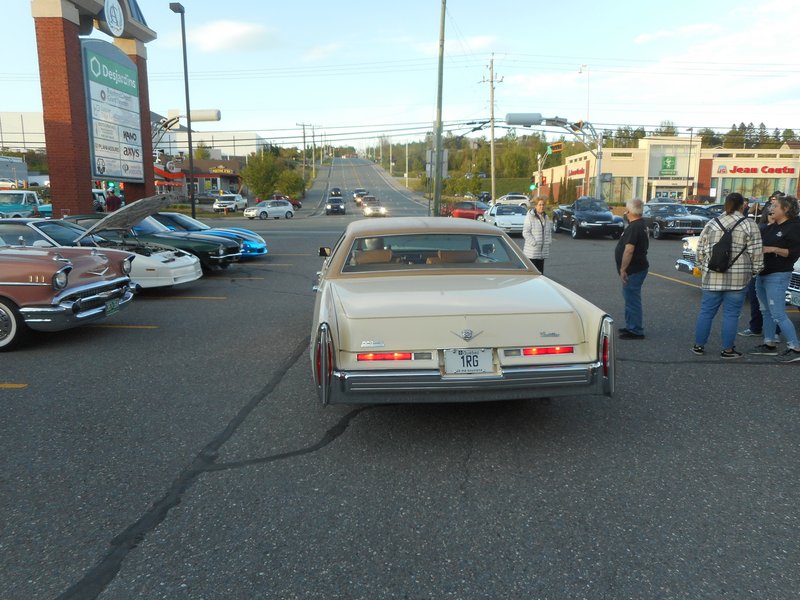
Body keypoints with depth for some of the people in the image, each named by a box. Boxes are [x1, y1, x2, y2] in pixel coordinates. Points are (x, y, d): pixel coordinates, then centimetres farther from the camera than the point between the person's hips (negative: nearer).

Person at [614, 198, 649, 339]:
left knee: (632, 300, -4)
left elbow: (629, 250, -27)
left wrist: (623, 269, -22)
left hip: (633, 270, -11)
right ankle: (631, 327, 30)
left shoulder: (633, 227, -20)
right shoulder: (642, 225, 14)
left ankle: (636, 331, 2)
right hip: (638, 268, 11)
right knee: (630, 299, 19)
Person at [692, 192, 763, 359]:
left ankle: (699, 345, 15)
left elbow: (700, 250, 7)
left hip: (712, 277, 3)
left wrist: (703, 267, 19)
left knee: (706, 311, 9)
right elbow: (756, 253, -6)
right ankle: (727, 349, 10)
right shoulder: (750, 225, -4)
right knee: (731, 314, 4)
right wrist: (755, 270, 6)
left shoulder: (711, 224, 4)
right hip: (738, 278, -2)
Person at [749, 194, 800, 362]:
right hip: (762, 274, 9)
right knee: (766, 312, 14)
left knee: (778, 315, -9)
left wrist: (774, 249, -25)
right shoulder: (770, 227, 13)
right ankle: (770, 345, 23)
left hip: (778, 276, -9)